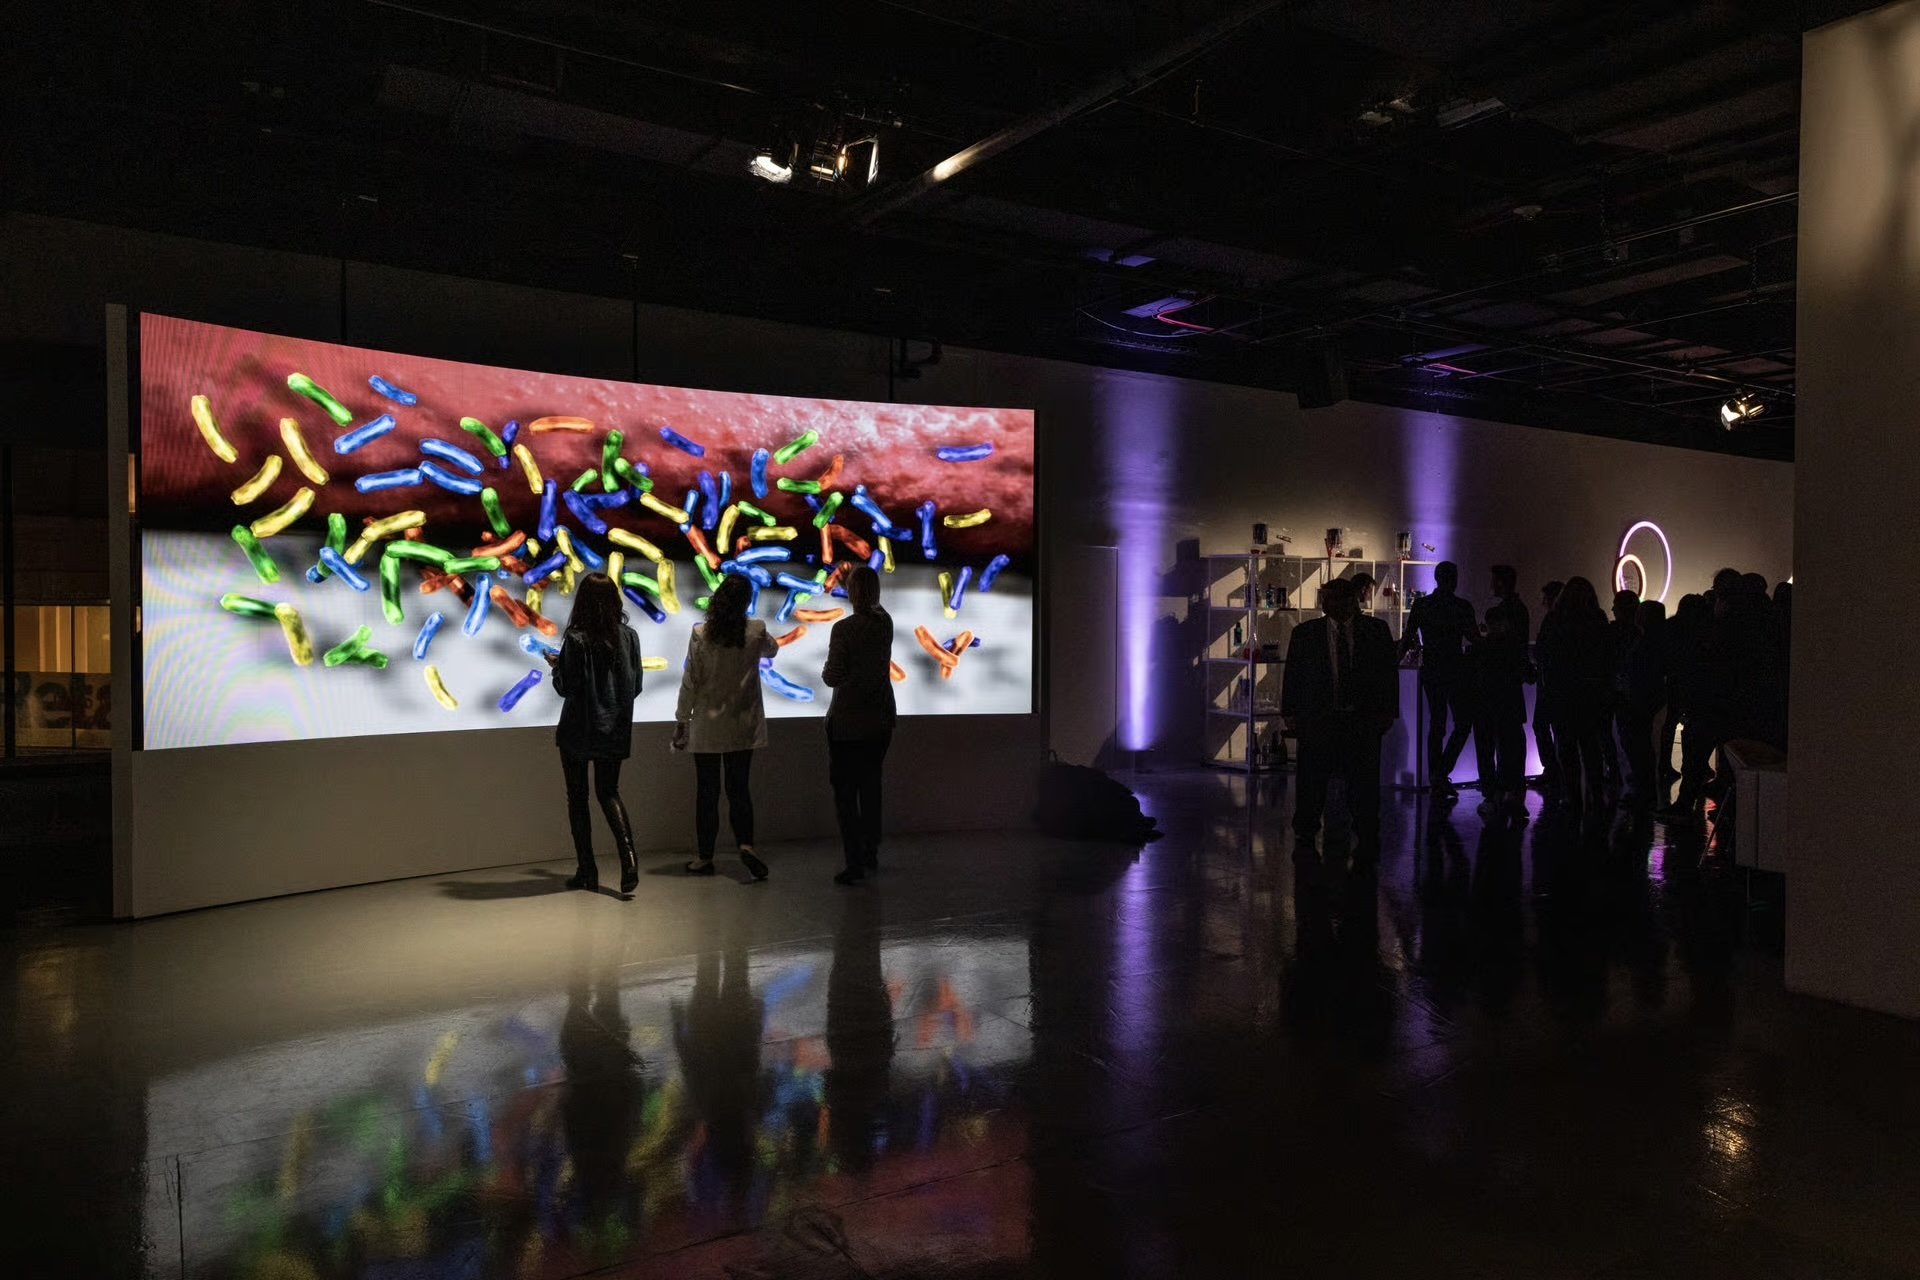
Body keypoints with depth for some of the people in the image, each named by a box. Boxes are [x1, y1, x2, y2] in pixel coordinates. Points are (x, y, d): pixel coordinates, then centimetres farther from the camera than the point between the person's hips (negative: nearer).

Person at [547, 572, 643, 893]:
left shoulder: (576, 640, -15)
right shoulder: (629, 637, -3)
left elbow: (566, 688, -12)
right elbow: (636, 686, 4)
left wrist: (556, 666, 7)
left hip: (578, 731, -3)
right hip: (615, 730, 4)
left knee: (577, 796, 10)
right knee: (608, 792, 13)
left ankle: (587, 870, 11)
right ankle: (627, 852, -11)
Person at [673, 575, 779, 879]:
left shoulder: (700, 635, -12)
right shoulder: (756, 631, -6)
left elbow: (690, 681, -8)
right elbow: (771, 650, 18)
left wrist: (681, 720, 2)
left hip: (707, 725, -2)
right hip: (743, 725, 2)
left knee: (707, 792, 8)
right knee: (739, 788, 10)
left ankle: (705, 857, 16)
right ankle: (746, 844, -10)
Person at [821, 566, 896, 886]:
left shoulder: (843, 629, -17)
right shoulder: (885, 624, 0)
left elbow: (833, 677, -16)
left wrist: (825, 673, 8)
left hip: (848, 721, -6)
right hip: (881, 718, 6)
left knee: (845, 792, 0)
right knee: (871, 786, 18)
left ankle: (855, 864, -3)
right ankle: (871, 854, 27)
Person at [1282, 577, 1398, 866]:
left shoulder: (1376, 630, 6)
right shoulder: (1305, 633, 5)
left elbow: (1389, 671, 7)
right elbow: (1292, 675, 6)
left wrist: (1388, 711, 0)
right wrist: (1290, 712, 1)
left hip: (1364, 719, 0)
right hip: (1319, 719, 0)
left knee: (1364, 782, 0)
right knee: (1313, 780, 6)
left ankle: (1367, 844, 10)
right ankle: (1305, 835, 27)